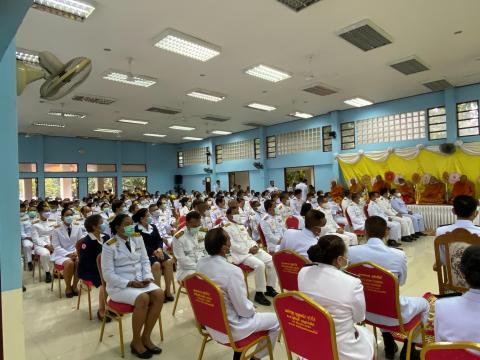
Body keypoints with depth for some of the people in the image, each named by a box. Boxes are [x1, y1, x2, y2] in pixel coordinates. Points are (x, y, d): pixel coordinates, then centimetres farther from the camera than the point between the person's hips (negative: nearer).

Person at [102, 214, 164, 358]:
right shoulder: (109, 246, -11)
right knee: (143, 298, -31)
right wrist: (129, 283, -21)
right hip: (119, 285, -5)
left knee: (159, 294, -21)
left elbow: (145, 261, 8)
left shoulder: (138, 238, 4)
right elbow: (108, 275, -12)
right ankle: (136, 341, -10)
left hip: (140, 281, 5)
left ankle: (146, 337, -6)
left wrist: (147, 277, -10)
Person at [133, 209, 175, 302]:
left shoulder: (153, 226, 14)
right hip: (145, 253, -5)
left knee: (169, 261, -21)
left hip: (157, 251, 5)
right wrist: (153, 251, -20)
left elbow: (159, 239, 10)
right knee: (156, 264, -33)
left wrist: (159, 248, -11)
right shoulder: (136, 229, -5)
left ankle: (167, 291, -13)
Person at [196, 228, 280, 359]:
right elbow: (244, 310, -23)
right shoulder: (232, 271, -32)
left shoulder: (201, 263, -9)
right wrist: (253, 309, 0)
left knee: (249, 305, 31)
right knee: (276, 320, 10)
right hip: (229, 329, -7)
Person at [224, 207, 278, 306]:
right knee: (259, 265, -32)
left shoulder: (241, 225, 22)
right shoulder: (226, 228, -3)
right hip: (241, 253, -8)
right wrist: (248, 250, -17)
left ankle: (270, 288, 5)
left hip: (253, 249, 8)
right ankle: (259, 293, -18)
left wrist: (255, 246, -1)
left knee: (272, 261, -9)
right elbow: (232, 245, -13)